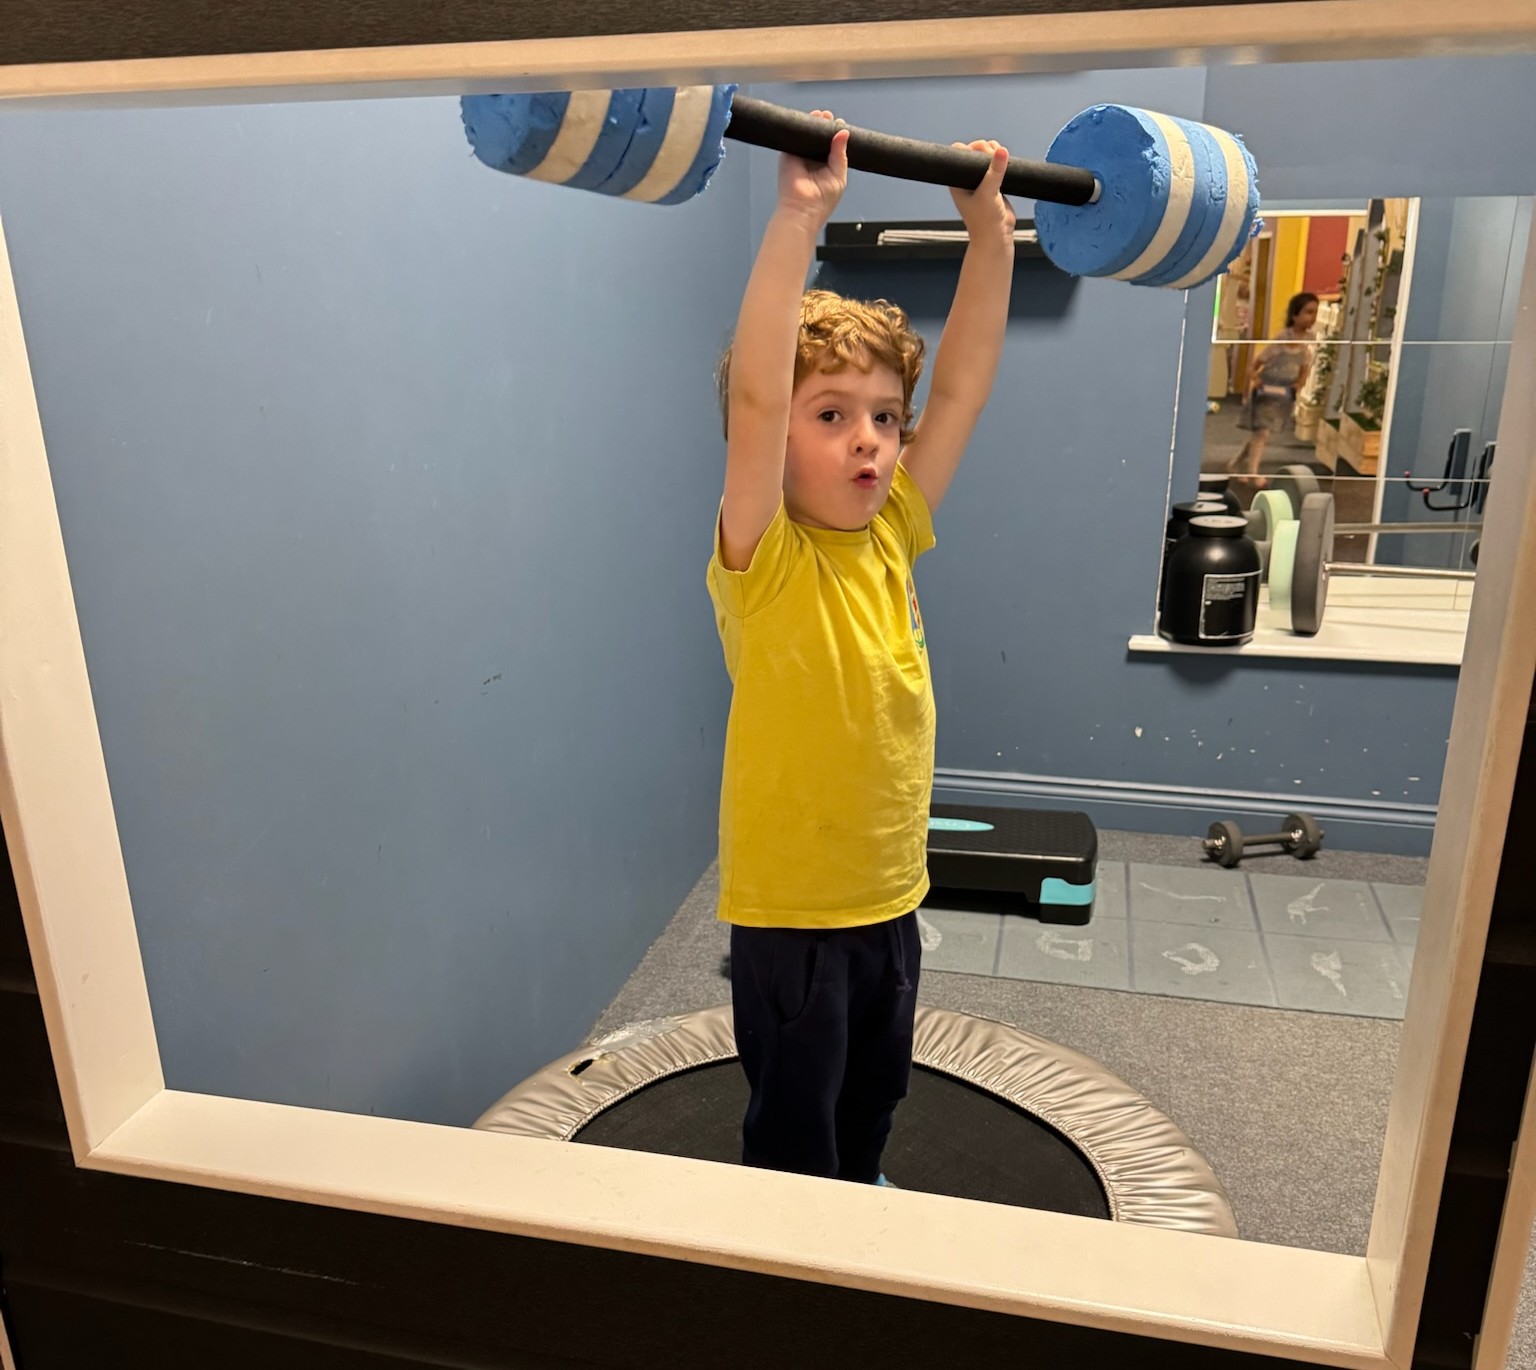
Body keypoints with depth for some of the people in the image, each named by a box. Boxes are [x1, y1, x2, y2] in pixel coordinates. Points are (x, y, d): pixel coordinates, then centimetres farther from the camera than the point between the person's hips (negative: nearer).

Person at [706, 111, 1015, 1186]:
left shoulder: (892, 539, -3)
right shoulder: (764, 564, -19)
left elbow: (963, 385, 0)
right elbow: (753, 395, -34)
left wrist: (992, 231, -1)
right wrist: (798, 220, -36)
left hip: (891, 896, 6)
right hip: (789, 908, -6)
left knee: (872, 1100, 29)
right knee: (793, 1136, 14)